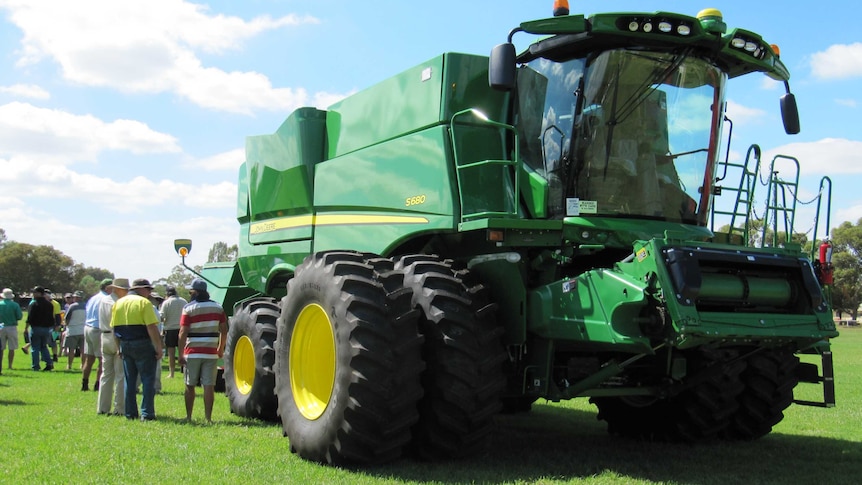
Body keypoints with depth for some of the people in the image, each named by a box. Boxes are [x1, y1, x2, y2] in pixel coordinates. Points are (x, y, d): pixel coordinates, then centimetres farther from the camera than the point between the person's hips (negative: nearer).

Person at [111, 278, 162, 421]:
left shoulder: (118, 303, 11)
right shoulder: (144, 302, -9)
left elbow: (114, 327, 12)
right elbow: (152, 328, -16)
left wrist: (119, 346, 17)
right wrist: (159, 347, -12)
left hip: (125, 345, 6)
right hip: (142, 345, -6)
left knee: (129, 381, 13)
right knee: (148, 379, 0)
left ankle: (130, 413, 15)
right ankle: (146, 413, -4)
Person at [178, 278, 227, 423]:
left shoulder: (189, 308, -6)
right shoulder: (217, 308, 5)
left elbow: (183, 333, -11)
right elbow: (224, 331, 5)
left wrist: (181, 354, -7)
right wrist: (221, 349, 17)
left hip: (192, 353, -2)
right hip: (211, 353, 2)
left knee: (190, 386, 10)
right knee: (209, 386, 1)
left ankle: (188, 417, 14)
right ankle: (208, 418, 0)